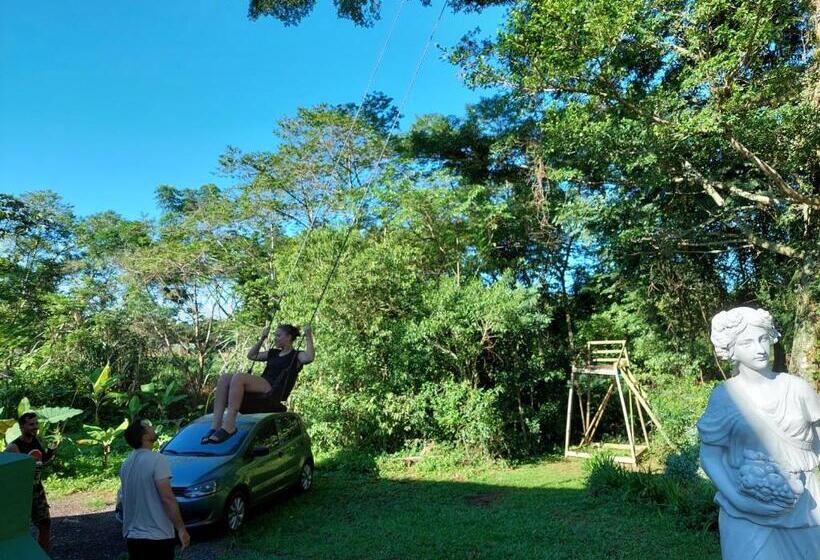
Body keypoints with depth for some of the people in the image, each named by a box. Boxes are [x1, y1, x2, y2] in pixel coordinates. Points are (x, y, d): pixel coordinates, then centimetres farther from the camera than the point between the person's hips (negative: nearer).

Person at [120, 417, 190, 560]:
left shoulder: (126, 464, 7)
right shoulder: (157, 460, -17)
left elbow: (124, 497, 17)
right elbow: (167, 498, -22)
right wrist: (181, 529, -17)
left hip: (132, 536, 8)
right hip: (157, 537, -8)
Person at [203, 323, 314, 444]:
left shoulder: (296, 356, 5)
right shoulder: (274, 353, 27)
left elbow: (310, 357, -18)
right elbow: (251, 355, 38)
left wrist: (308, 337, -10)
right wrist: (262, 338, 34)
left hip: (274, 392, -8)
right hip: (261, 386, 8)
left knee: (238, 377, -29)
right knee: (224, 378, -13)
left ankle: (229, 426, -33)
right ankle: (216, 425, -24)